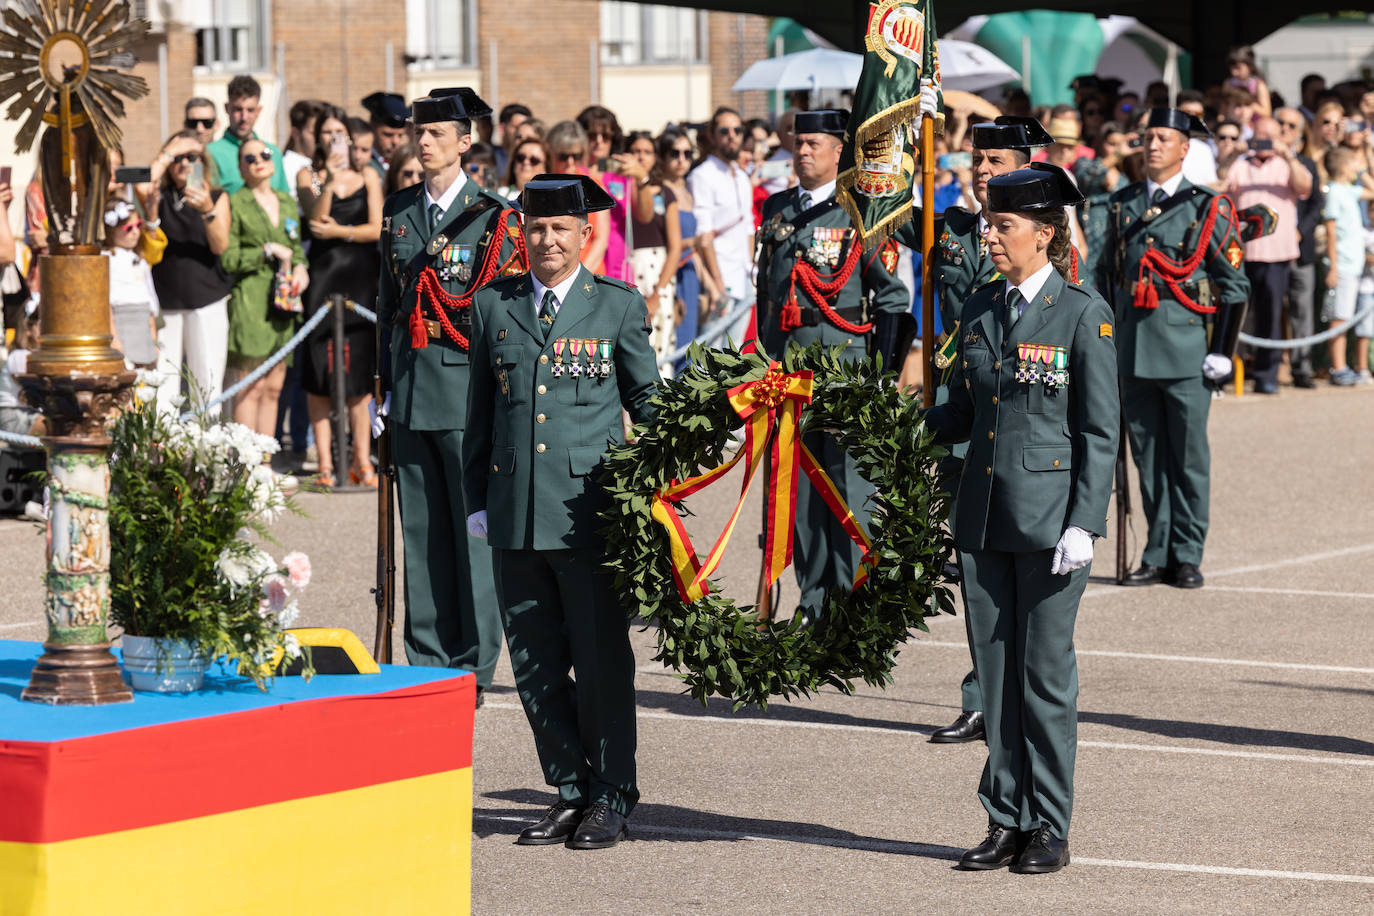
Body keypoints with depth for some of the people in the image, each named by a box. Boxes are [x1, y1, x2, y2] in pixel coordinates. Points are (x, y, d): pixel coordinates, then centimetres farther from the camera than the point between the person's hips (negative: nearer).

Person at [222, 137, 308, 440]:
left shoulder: (287, 202, 18)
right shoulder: (235, 204, -1)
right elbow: (228, 259, -6)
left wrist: (300, 267, 4)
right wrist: (268, 251, -9)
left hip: (283, 302, 6)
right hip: (251, 301, -6)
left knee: (274, 388, 6)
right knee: (252, 388, -10)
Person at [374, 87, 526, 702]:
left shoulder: (493, 215, -3)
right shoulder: (398, 211, 13)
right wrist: (385, 385, 14)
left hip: (468, 390, -5)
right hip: (411, 391, 5)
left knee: (474, 530, -3)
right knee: (420, 531, 9)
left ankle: (473, 665, 2)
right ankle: (427, 659, 15)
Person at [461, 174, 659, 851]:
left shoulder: (619, 305, 3)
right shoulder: (493, 305, 11)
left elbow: (648, 400, 10)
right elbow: (481, 410, 16)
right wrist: (476, 499, 13)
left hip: (592, 511, -3)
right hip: (515, 512, 3)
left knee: (602, 661, 0)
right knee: (534, 666, 7)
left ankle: (611, 799, 12)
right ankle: (571, 792, 19)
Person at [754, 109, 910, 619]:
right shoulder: (776, 211, 14)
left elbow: (893, 298, -1)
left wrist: (879, 367, -5)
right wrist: (771, 353, 16)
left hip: (846, 354, -5)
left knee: (848, 476, -6)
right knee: (799, 479, 6)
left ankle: (853, 592, -1)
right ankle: (813, 595, 13)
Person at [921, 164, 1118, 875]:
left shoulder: (1084, 315, -6)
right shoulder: (981, 309, 11)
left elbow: (1100, 431, -7)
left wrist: (1084, 523, -13)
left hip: (1050, 518, -5)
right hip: (983, 516, 6)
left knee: (1045, 674, -1)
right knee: (995, 670, 8)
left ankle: (1049, 830, 8)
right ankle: (1006, 822, 16)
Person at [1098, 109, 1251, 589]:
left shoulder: (1207, 208, -1)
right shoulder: (1122, 205, 11)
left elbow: (1235, 285, 1)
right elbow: (1105, 274, 20)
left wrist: (1222, 351, -5)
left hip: (1185, 350, -4)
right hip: (1134, 350, 4)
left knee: (1188, 456, 0)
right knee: (1148, 457, 7)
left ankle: (1187, 558, 8)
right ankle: (1158, 555, 14)